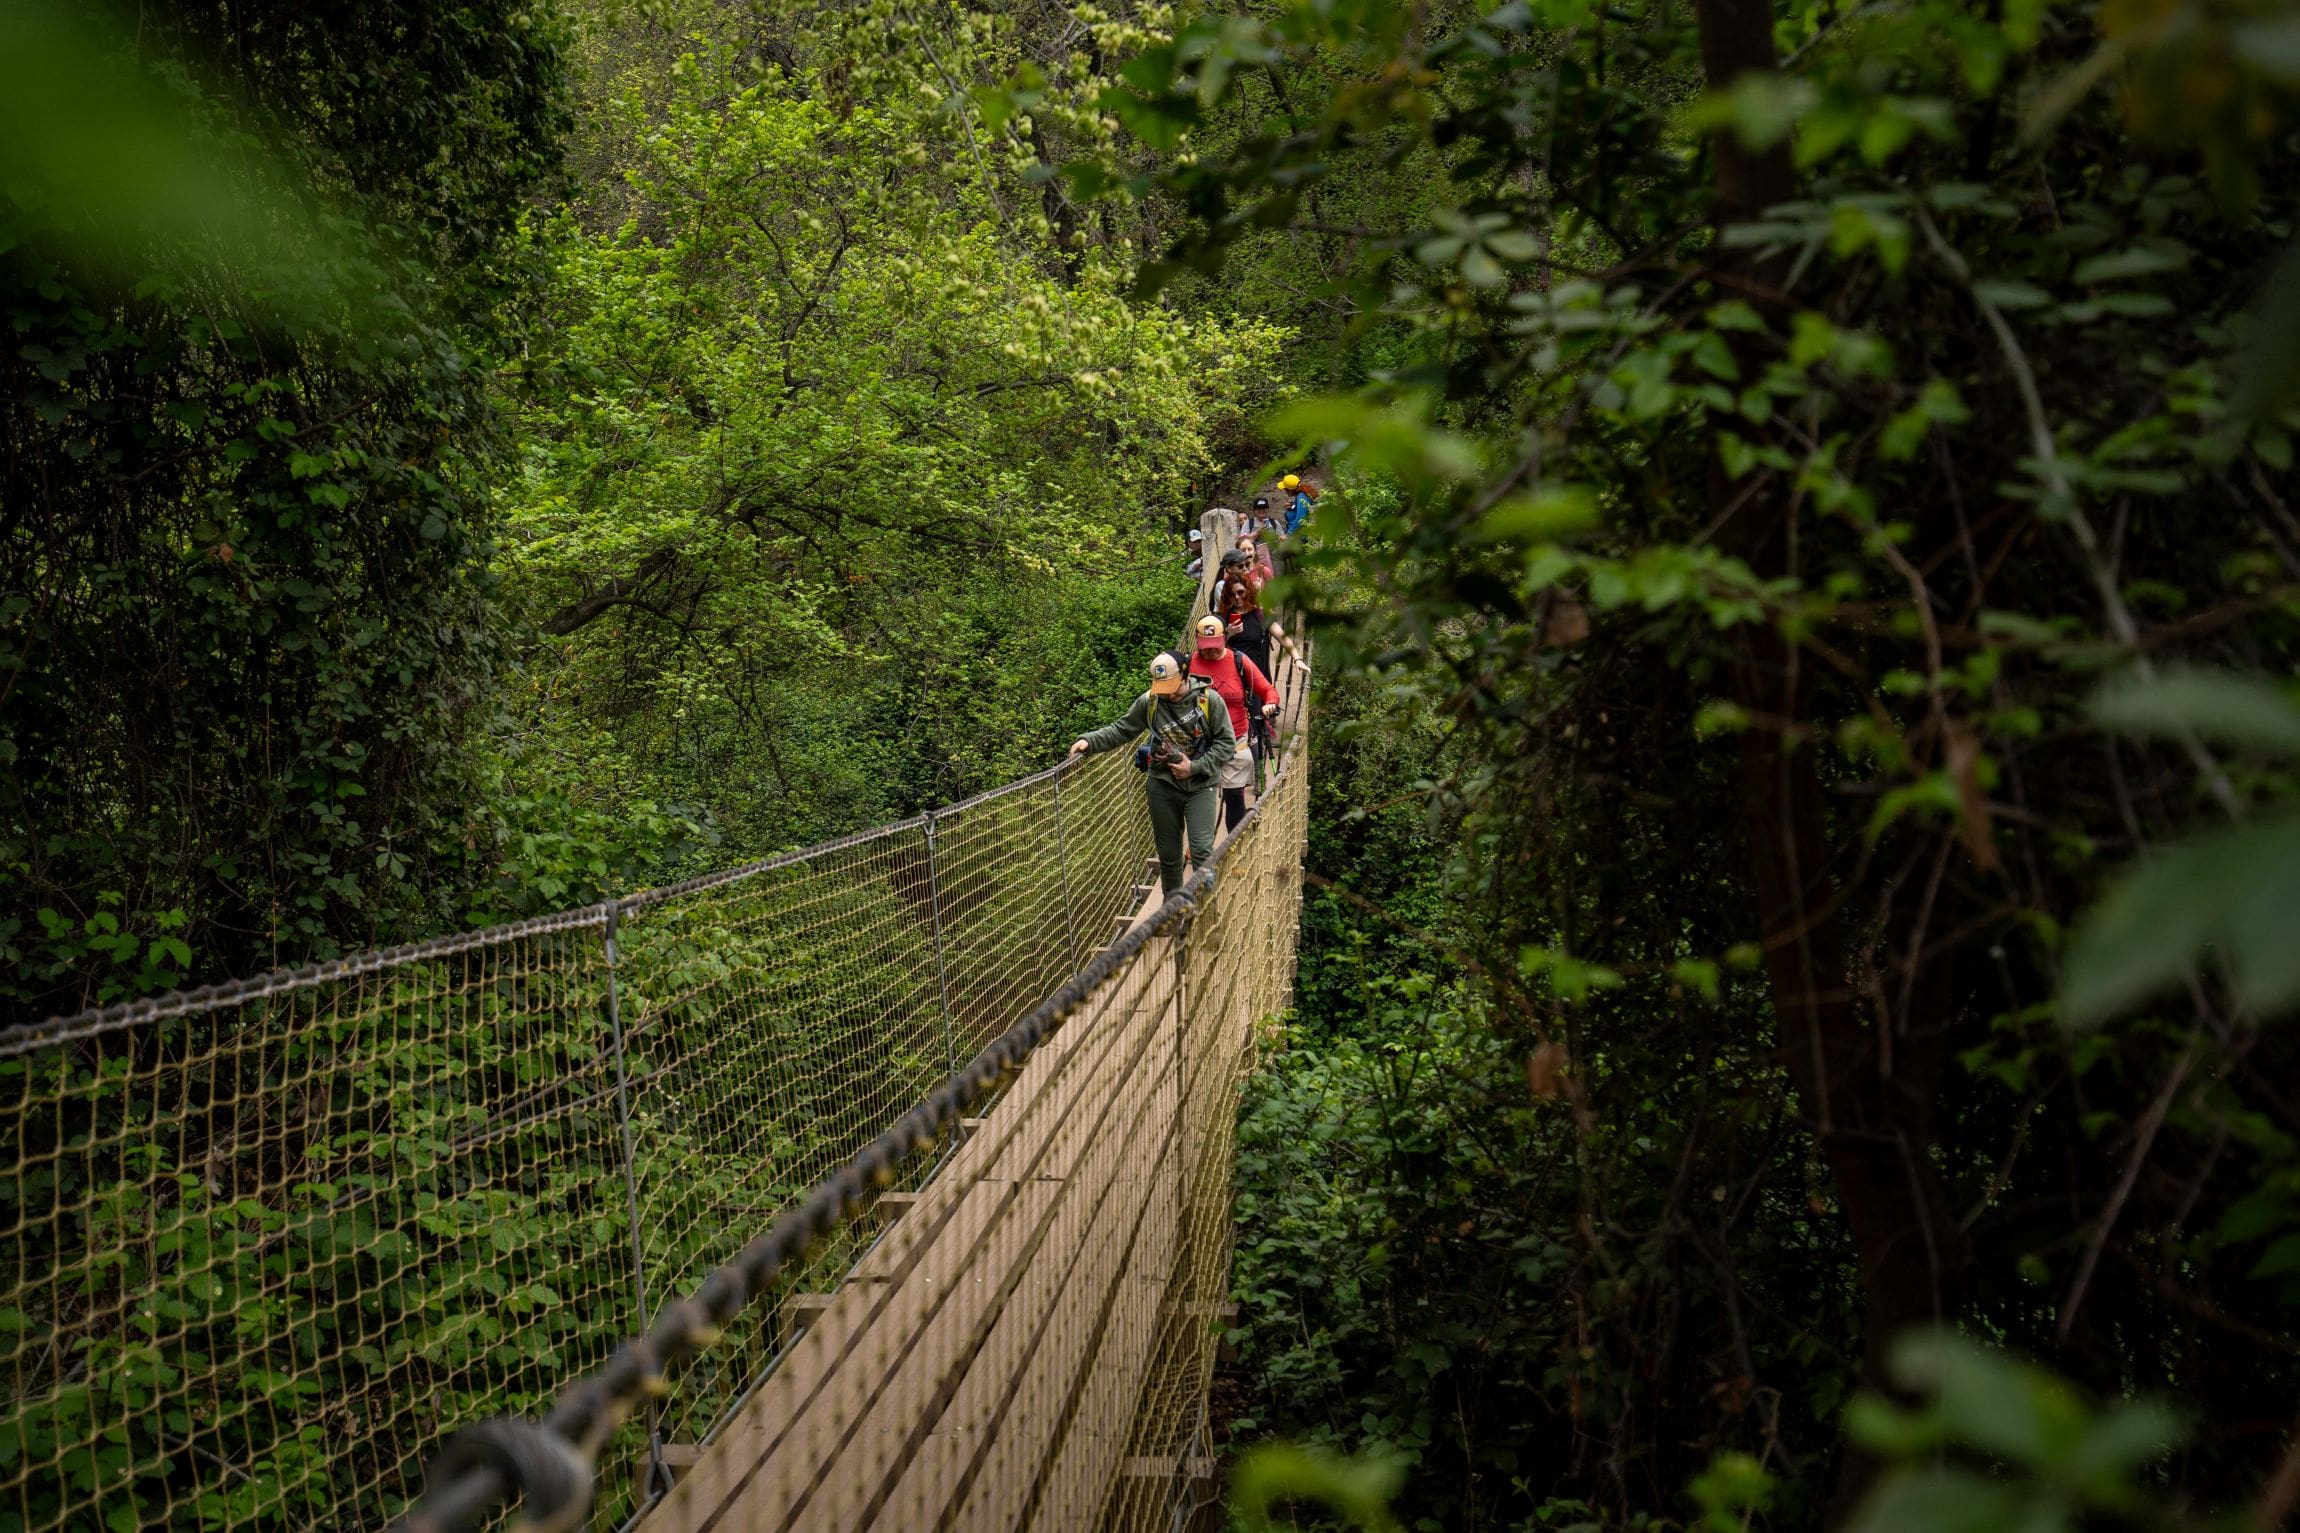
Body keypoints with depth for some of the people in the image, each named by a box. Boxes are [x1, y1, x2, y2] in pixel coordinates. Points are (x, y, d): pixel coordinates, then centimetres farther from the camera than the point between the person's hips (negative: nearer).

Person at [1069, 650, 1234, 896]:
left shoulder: (1208, 700, -9)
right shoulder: (1148, 702, -3)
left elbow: (1227, 744, -6)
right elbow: (1120, 729, 4)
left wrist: (1195, 767, -13)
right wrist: (1089, 741, -11)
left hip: (1199, 786, -3)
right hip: (1162, 786, 3)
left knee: (1202, 851, -13)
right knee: (1168, 855, 11)